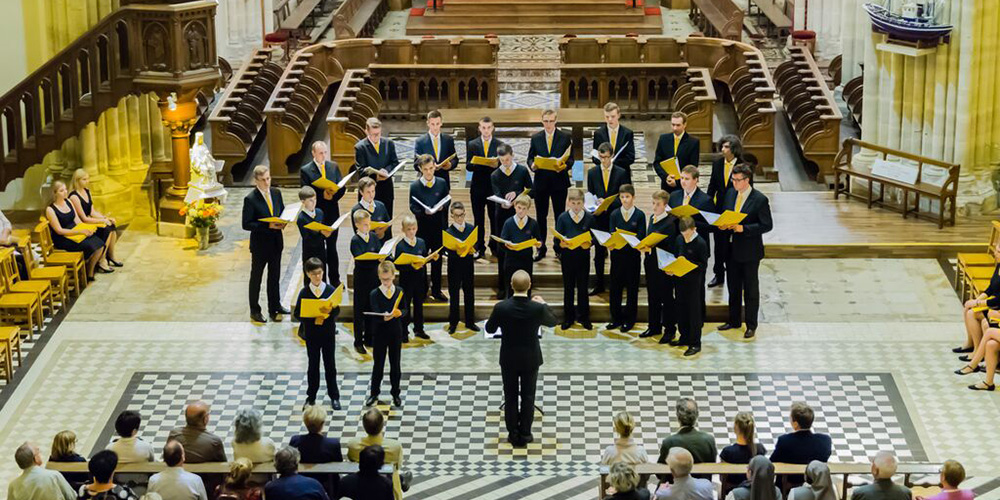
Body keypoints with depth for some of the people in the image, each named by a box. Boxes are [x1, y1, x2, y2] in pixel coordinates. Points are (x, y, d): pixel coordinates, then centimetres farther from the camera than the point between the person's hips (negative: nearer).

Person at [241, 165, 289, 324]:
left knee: (275, 276, 16)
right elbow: (246, 224, -18)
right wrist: (268, 226, -26)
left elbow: (282, 211, 15)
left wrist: (282, 222, -9)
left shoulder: (276, 193, 1)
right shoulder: (250, 199, -17)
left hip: (276, 241, 5)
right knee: (256, 277, 9)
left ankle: (275, 307, 30)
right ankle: (254, 311, 20)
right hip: (260, 244, -5)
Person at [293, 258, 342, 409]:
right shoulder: (305, 292, -6)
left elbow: (337, 310, -3)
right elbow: (298, 314, -7)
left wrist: (330, 311, -24)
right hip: (311, 333, 0)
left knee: (330, 364, 9)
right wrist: (313, 318, -21)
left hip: (328, 333, 0)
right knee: (313, 364, 9)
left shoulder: (330, 289, -5)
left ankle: (334, 396, 19)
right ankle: (311, 396, 20)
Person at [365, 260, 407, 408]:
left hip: (395, 333, 2)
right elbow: (375, 315, -18)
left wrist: (399, 312, -21)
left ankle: (396, 394, 22)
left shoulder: (399, 292, -1)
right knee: (378, 364, 8)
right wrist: (384, 317, -39)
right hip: (379, 333, -2)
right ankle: (374, 394, 19)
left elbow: (404, 310, 3)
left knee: (395, 364, 10)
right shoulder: (374, 294, -9)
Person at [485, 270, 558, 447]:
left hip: (509, 359, 0)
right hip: (531, 359, 0)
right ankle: (525, 434, 21)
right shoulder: (537, 308, -20)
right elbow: (553, 322, 2)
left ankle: (513, 435, 19)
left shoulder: (501, 307, -21)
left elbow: (489, 328, -3)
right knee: (528, 397, 14)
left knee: (510, 397, 13)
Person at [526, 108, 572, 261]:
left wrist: (565, 166, -20)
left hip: (559, 181, -1)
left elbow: (570, 159, 1)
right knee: (541, 216, 5)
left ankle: (560, 247, 14)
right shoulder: (536, 137, 6)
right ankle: (541, 249, 12)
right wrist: (532, 165, -15)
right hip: (541, 181, 1)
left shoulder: (565, 137, 2)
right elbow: (530, 158, 7)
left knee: (559, 215, 5)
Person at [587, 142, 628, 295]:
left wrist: (607, 202, -17)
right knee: (598, 254, 5)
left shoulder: (621, 173, 0)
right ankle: (598, 285, 12)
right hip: (599, 217, 2)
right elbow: (589, 196, 10)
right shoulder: (592, 173, 7)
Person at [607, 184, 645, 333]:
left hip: (632, 255, -2)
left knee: (632, 287, 5)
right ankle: (616, 319, 16)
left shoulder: (639, 215, -1)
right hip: (617, 254, 2)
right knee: (615, 287, 5)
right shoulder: (615, 214, 5)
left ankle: (629, 319, 15)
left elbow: (641, 237, -5)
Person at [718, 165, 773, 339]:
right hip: (731, 248, 6)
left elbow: (767, 225, -15)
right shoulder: (730, 194, 6)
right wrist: (723, 225, -7)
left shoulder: (760, 199, -14)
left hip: (749, 251, -6)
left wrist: (743, 228, -23)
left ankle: (751, 325, 13)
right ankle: (733, 321, 29)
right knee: (733, 287, 16)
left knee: (751, 289, 4)